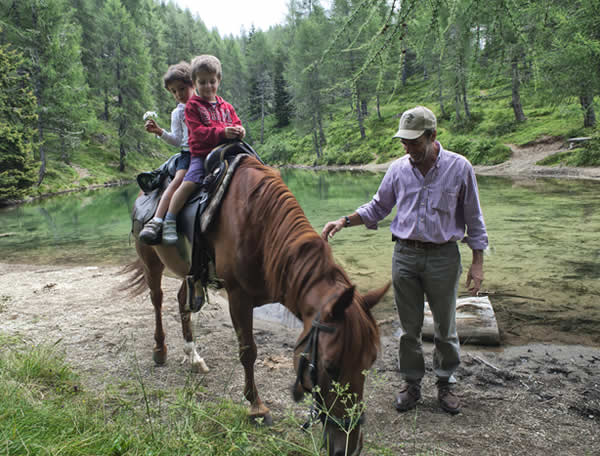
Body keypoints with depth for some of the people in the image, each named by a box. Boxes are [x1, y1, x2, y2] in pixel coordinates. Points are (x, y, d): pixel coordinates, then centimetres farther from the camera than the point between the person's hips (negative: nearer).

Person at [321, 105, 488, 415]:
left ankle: (446, 383, 30)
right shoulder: (398, 169, 2)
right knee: (409, 327, 10)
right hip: (405, 254, 2)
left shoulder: (459, 167, -5)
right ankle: (411, 383, 27)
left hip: (443, 256, -2)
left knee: (445, 327, 10)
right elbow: (377, 208, 11)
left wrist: (477, 262, -2)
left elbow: (473, 219, 0)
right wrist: (343, 221, -4)